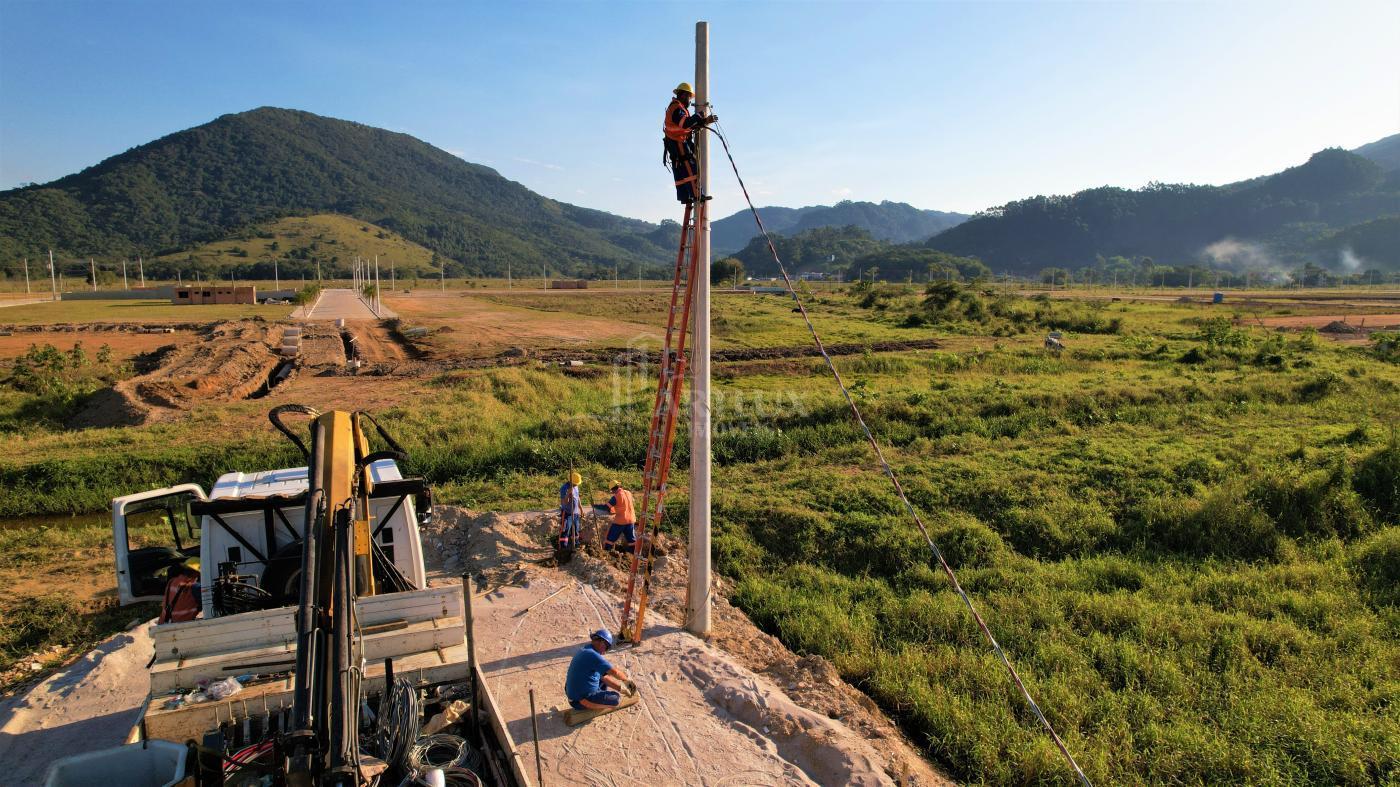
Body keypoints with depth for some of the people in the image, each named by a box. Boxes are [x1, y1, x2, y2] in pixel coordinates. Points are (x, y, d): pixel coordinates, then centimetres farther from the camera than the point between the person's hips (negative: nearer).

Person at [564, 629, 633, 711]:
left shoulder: (584, 651, 9)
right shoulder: (592, 655, -23)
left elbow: (603, 677, 13)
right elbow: (614, 672, -23)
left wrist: (620, 687, 9)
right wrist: (627, 679, -3)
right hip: (580, 700, -10)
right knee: (616, 698, -14)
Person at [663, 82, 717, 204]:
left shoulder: (678, 107, 22)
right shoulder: (677, 107, -12)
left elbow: (690, 125, 18)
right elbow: (685, 123, -28)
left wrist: (705, 121, 9)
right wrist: (697, 116, -18)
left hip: (677, 144, 11)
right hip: (679, 143, -11)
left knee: (681, 171, 9)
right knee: (690, 168, -15)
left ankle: (684, 196, 10)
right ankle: (695, 194, -21)